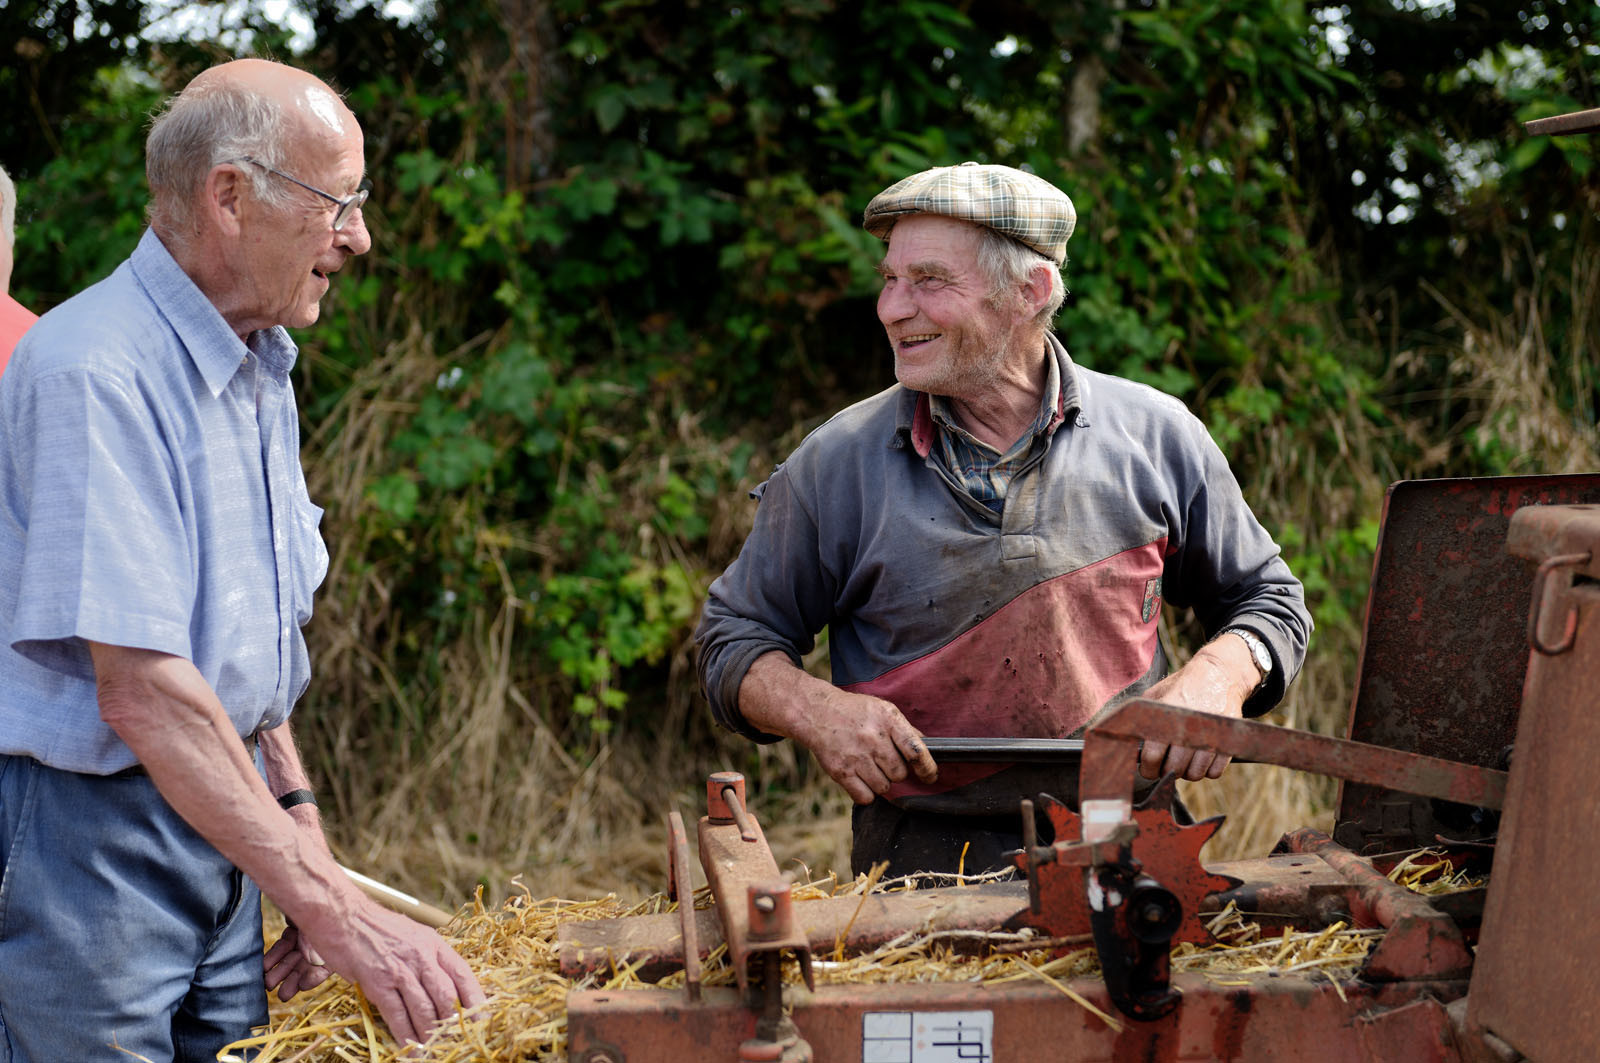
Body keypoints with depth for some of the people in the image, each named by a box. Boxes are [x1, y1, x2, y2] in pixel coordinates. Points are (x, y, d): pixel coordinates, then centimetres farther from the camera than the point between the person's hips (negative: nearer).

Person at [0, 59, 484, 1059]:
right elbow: (140, 689, -26)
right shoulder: (93, 372, -20)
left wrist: (300, 819, 10)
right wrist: (329, 906, -28)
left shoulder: (260, 369, 12)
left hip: (218, 822, 9)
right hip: (84, 829, -8)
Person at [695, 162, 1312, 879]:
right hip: (921, 864, -1)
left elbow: (1267, 598, 19)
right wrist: (814, 711, -8)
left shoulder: (1154, 437, 6)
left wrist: (1219, 678, -3)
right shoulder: (838, 464, 3)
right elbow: (734, 636, 13)